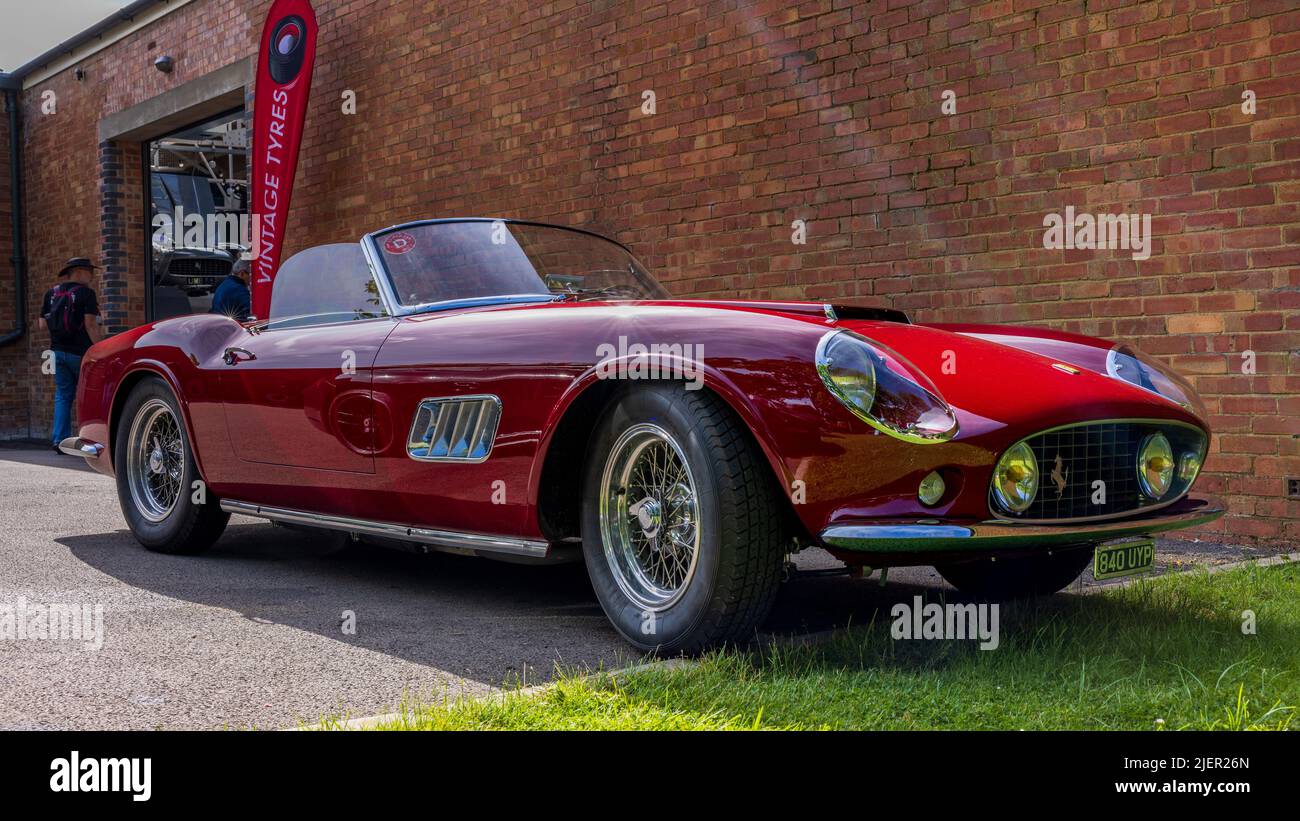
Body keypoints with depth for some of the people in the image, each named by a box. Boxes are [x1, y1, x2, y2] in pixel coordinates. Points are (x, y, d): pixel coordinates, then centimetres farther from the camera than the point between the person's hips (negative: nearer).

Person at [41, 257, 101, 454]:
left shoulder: (51, 293, 9)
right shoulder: (86, 292, -9)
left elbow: (43, 323, 9)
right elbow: (90, 324, -16)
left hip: (58, 350, 5)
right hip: (81, 352, -5)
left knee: (63, 395, 9)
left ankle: (60, 439, 2)